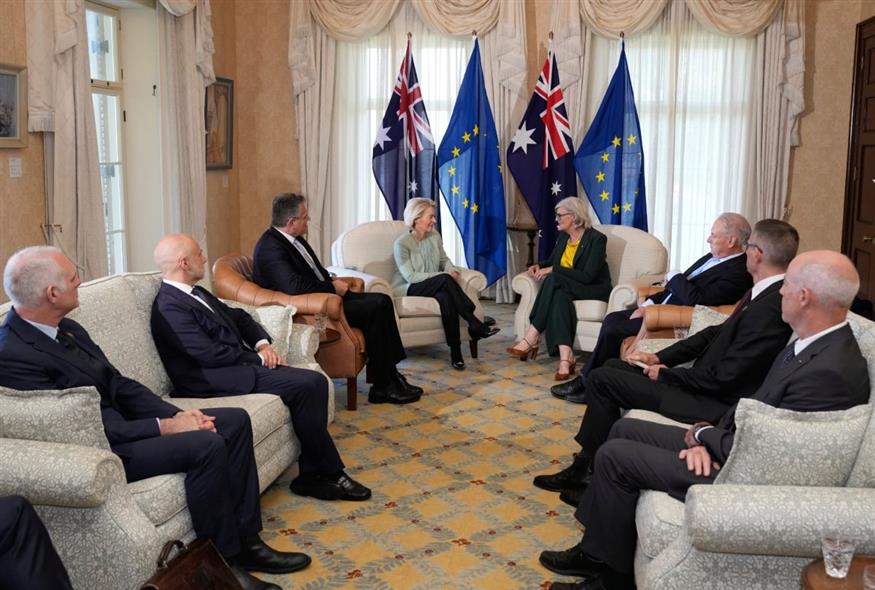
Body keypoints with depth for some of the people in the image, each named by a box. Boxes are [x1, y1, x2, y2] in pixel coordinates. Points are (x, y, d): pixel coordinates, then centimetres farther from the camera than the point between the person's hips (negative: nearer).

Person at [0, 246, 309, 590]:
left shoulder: (66, 328, 7)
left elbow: (118, 384, 10)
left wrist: (177, 414, -3)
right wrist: (164, 427, -21)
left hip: (122, 421, 10)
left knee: (236, 420, 0)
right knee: (207, 445, -27)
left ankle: (245, 541, 4)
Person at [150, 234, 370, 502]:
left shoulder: (196, 293, 17)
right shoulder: (169, 308, -14)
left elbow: (238, 317, 22)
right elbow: (211, 354, -19)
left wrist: (262, 344, 3)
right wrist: (258, 358, -8)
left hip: (240, 364, 9)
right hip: (215, 380, -9)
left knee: (315, 382, -8)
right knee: (307, 385, -19)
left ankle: (311, 475, -4)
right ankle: (330, 473, -6)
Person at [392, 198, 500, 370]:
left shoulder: (434, 236, 6)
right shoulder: (402, 244, -13)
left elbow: (444, 259, 20)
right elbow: (410, 276, -18)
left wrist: (451, 270, -6)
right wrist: (444, 276, -21)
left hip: (435, 287, 5)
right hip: (407, 290, -5)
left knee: (446, 297, -34)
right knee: (445, 280, -33)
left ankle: (456, 352, -35)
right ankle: (475, 325, -29)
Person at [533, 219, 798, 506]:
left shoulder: (770, 307, -26)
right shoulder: (765, 293, 4)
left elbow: (723, 378, -25)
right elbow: (717, 333, 12)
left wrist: (665, 374, -10)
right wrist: (659, 358, 5)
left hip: (712, 402, -10)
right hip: (706, 382, 10)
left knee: (602, 379, -8)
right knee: (613, 366, 14)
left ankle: (588, 470, 9)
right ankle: (584, 465, 17)